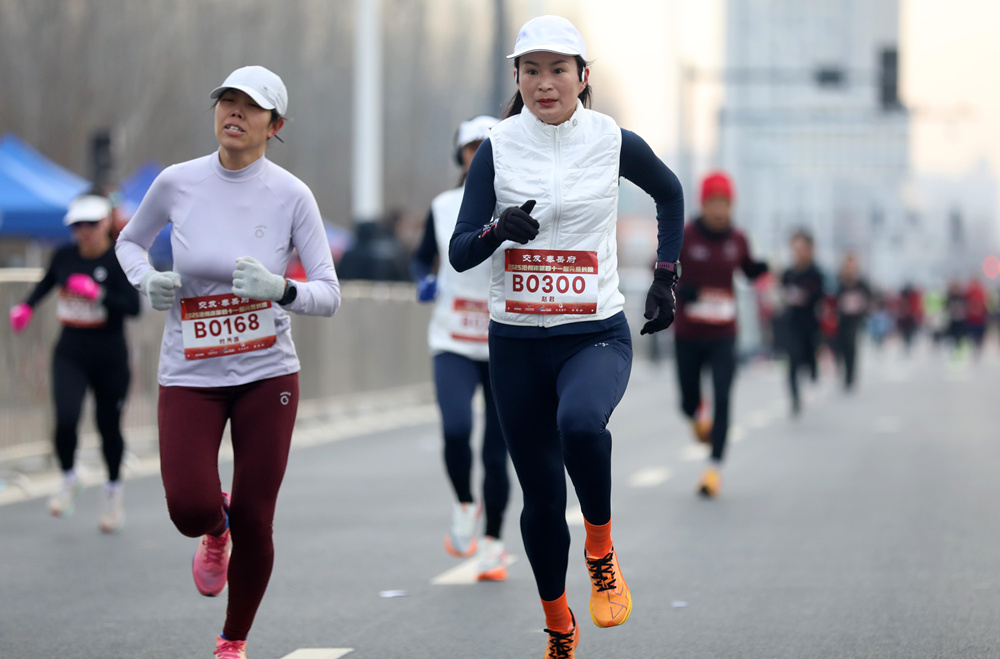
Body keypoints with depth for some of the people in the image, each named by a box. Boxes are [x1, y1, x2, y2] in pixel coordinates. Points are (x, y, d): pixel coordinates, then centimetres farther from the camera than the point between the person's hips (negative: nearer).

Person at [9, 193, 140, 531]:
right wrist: (27, 306, 10)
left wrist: (98, 293, -31)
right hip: (70, 354, 2)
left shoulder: (120, 261, -11)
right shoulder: (64, 257, 2)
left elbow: (133, 306, -22)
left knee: (109, 427, 9)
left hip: (110, 360, -2)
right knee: (65, 420, -17)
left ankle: (114, 490, 33)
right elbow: (47, 282, 24)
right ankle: (69, 481, 9)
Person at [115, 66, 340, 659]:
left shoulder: (291, 195, -6)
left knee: (254, 525, -1)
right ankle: (216, 531, 23)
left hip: (268, 373, 0)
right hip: (190, 375, 1)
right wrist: (146, 279, -4)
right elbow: (130, 241, 17)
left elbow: (329, 295, -6)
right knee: (190, 507, -17)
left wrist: (280, 290, -26)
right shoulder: (177, 183, -3)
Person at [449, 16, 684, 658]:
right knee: (541, 494, 8)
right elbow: (459, 254, -5)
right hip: (517, 342, 2)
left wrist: (666, 278, 14)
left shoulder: (613, 142, -3)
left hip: (597, 335, -2)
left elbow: (671, 193, 18)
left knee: (579, 423, -35)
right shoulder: (498, 148, -2)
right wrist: (498, 230, -25)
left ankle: (601, 548, -8)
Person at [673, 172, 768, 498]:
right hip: (687, 336, -1)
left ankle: (715, 467, -9)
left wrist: (765, 266, -8)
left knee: (722, 400, -13)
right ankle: (698, 420, 45)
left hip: (723, 336, 1)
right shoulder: (683, 236, -9)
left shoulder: (737, 239, -1)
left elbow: (749, 269, 15)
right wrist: (680, 291, -22)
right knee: (689, 403, 8)